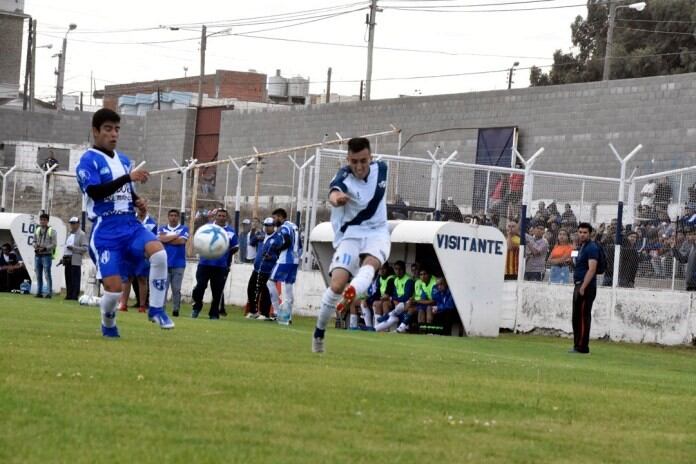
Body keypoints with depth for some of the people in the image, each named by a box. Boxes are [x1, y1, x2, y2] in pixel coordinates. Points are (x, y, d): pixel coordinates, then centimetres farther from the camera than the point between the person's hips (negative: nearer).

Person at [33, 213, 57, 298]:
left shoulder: (51, 231, -4)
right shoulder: (37, 230, 14)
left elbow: (54, 244, -7)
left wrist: (45, 248, -19)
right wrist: (35, 245, -3)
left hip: (47, 255, -6)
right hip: (37, 255, 6)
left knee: (47, 274, -8)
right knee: (38, 275, 8)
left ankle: (49, 292, -7)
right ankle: (39, 292, 13)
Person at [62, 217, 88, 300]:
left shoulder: (82, 234, -3)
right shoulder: (70, 234, 23)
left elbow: (85, 248, -10)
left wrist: (73, 248, -16)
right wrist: (64, 256, 18)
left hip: (75, 261, -8)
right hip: (67, 260, 8)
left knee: (75, 280, -8)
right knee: (68, 279, 6)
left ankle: (74, 296, -7)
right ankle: (69, 295, 10)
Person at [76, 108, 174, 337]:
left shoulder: (124, 160, 18)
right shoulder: (88, 160, -4)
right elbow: (95, 192, -20)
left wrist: (138, 200, 5)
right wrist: (128, 177, -26)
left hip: (131, 225, 5)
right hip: (106, 231, -5)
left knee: (159, 252, -26)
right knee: (114, 288, -11)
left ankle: (156, 309, -14)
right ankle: (108, 325, 21)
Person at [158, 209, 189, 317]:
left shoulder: (184, 229, 6)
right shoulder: (162, 229, 12)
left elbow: (182, 241, -10)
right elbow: (160, 239, -7)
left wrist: (167, 239, -2)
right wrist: (175, 236, -5)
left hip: (178, 264, -1)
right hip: (165, 263, 1)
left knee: (176, 289, 0)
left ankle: (176, 310, 4)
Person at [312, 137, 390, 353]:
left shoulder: (380, 168, -2)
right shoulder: (344, 176, -18)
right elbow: (334, 192, -43)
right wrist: (336, 197, -65)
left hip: (377, 232, 3)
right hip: (350, 235, -3)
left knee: (371, 262, -32)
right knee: (337, 284, -16)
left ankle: (353, 291, -61)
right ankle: (319, 332, 3)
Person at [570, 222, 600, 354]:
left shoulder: (592, 248, -12)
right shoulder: (582, 247, 18)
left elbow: (592, 269, -20)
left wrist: (583, 287, -25)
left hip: (586, 286, -10)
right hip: (579, 285, 10)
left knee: (583, 316, -9)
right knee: (577, 316, 14)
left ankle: (582, 347, -9)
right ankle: (577, 346, 20)